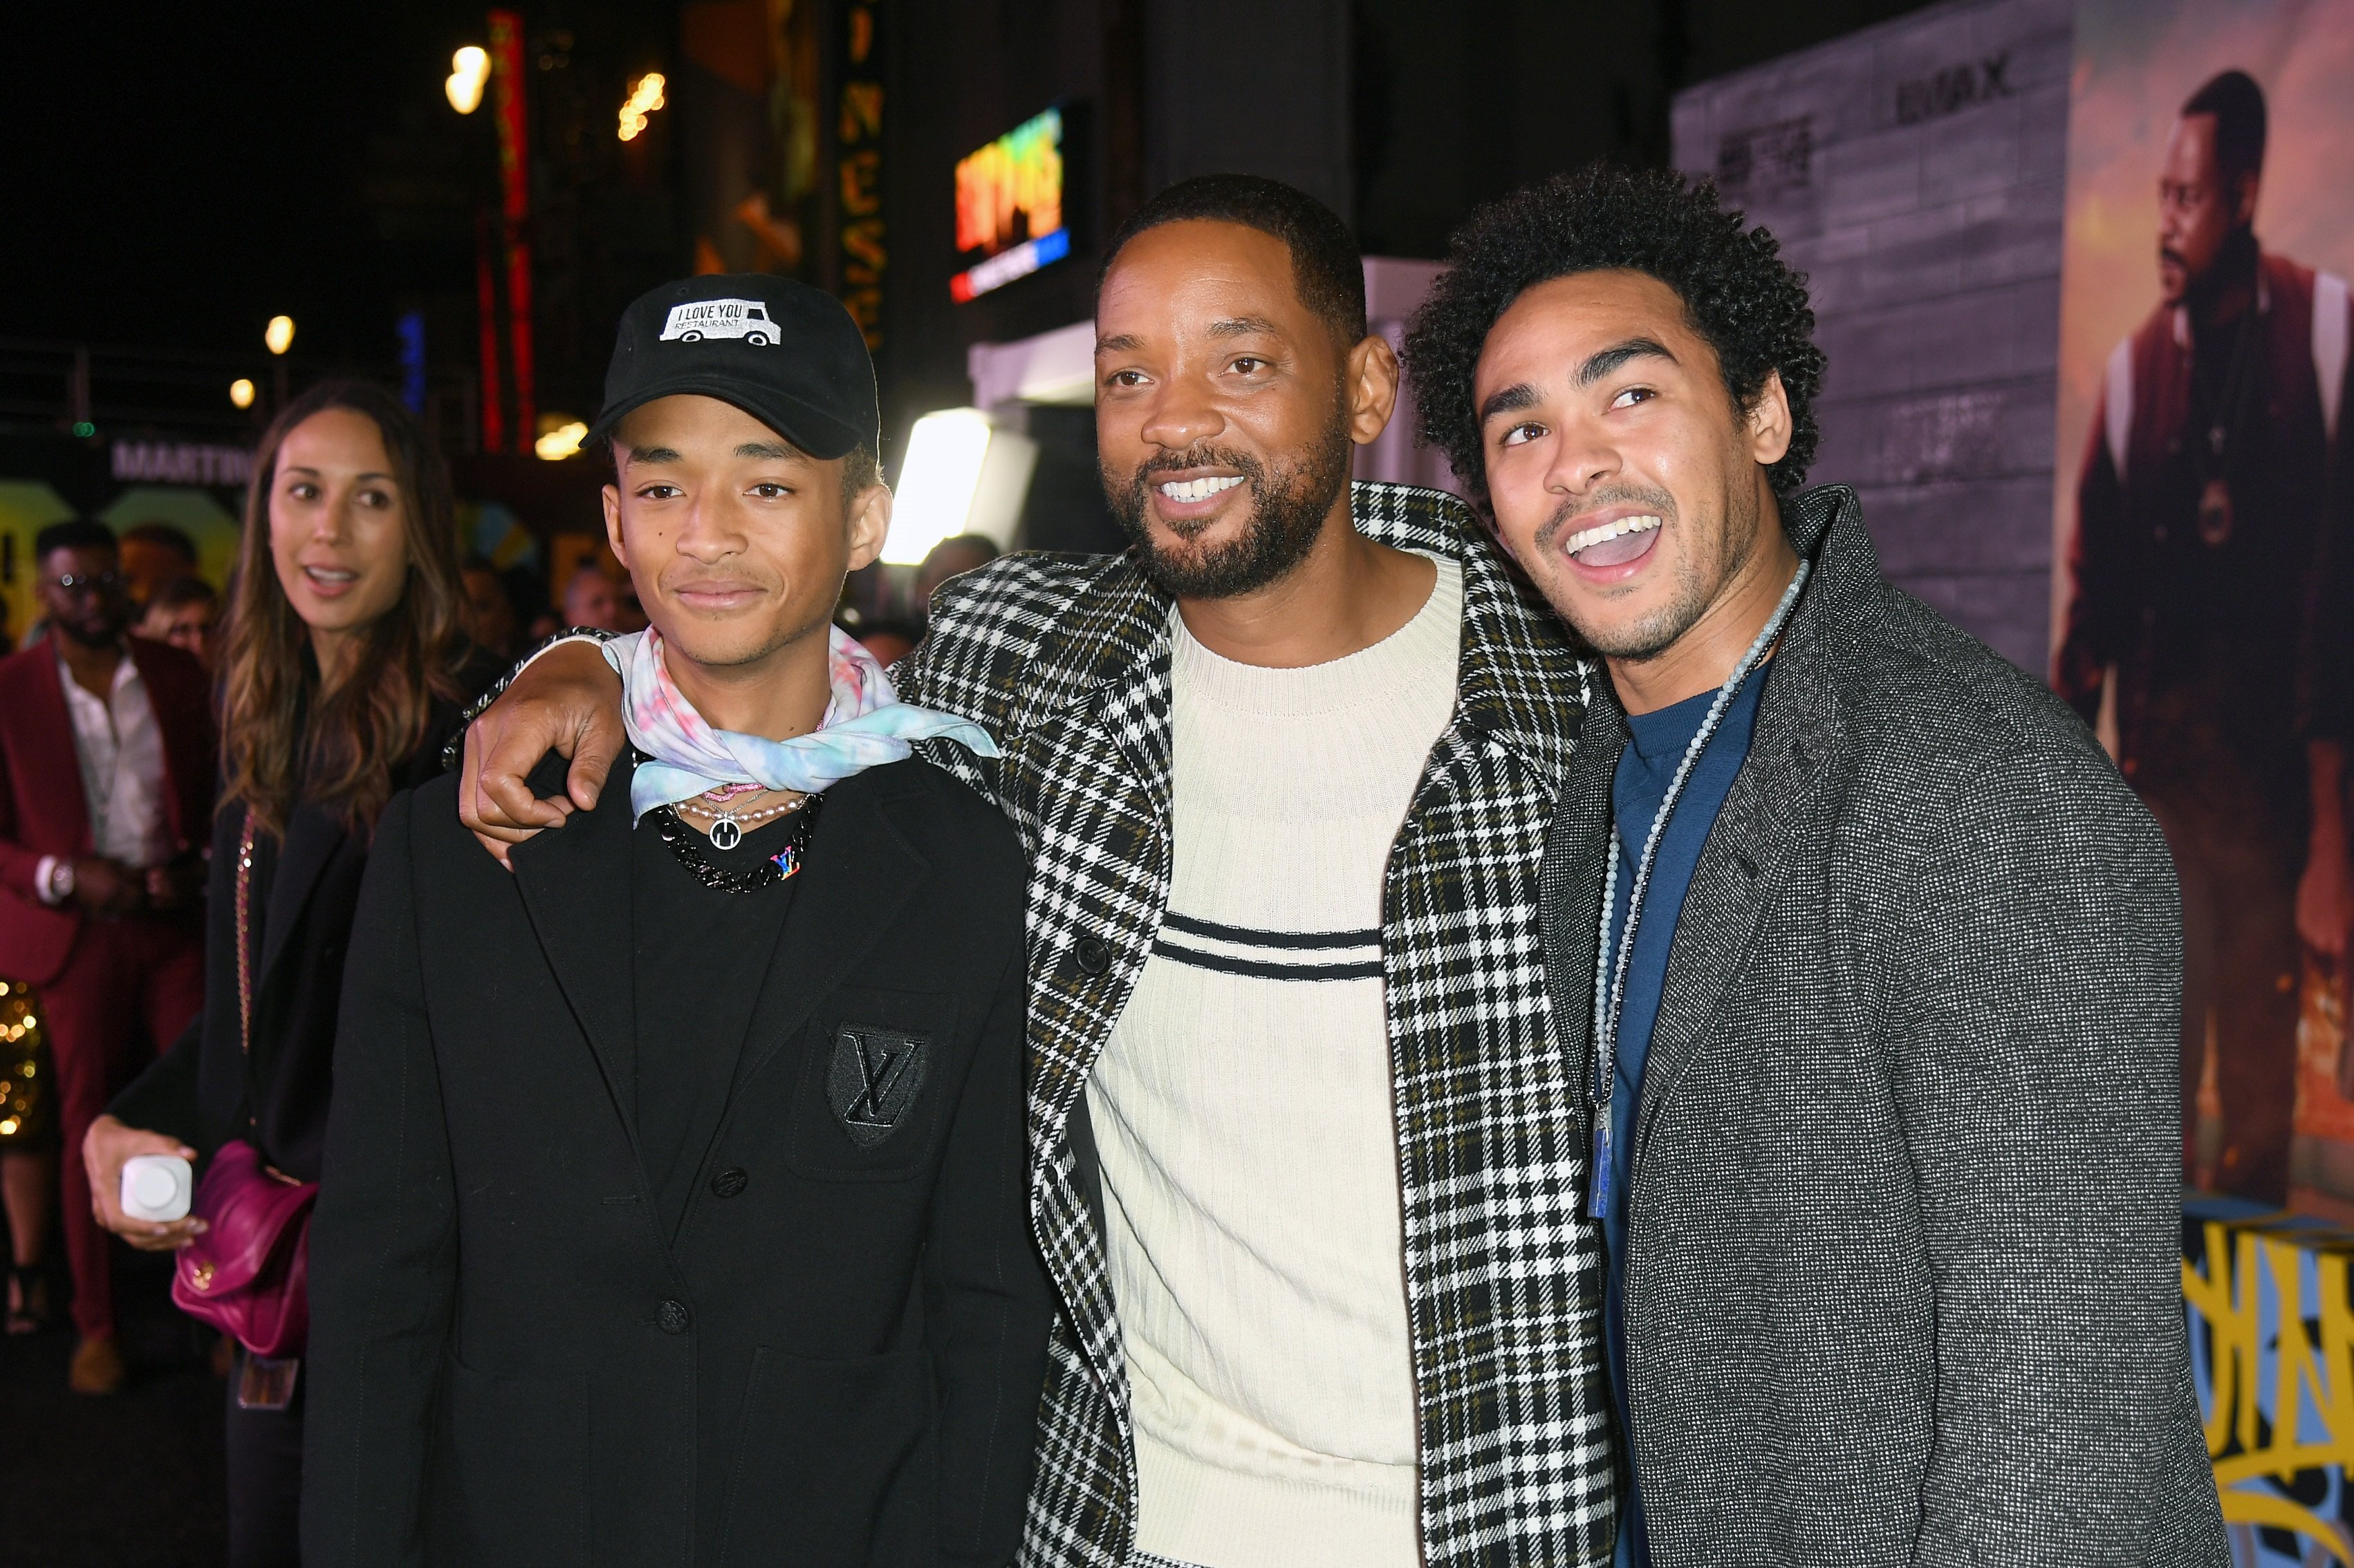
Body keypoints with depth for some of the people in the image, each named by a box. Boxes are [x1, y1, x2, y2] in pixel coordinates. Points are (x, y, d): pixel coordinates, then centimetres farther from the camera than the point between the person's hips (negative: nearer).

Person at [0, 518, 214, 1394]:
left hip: (175, 921, 2)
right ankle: (96, 1327, 16)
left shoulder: (178, 675, 9)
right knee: (88, 1127, 5)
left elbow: (218, 792, 15)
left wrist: (198, 864, -4)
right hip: (75, 931, -1)